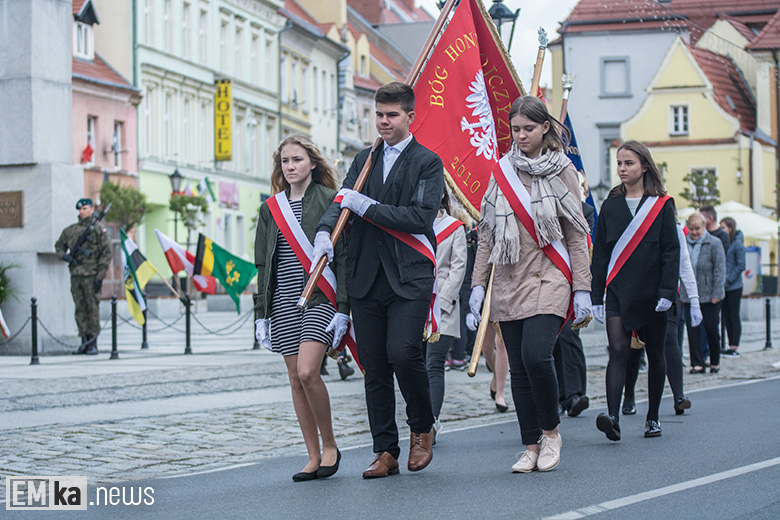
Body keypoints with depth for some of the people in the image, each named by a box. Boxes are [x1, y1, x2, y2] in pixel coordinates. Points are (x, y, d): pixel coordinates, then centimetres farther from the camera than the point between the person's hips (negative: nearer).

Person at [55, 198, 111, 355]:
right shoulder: (70, 230, 12)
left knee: (93, 309, -4)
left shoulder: (99, 229, -2)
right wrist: (66, 256, 1)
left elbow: (106, 253, -6)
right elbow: (59, 246, 23)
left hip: (91, 276, -5)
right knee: (80, 309, 6)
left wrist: (100, 276, -11)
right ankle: (84, 342, 11)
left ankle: (93, 343, 1)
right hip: (76, 276, 5)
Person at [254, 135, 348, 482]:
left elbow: (343, 255, -4)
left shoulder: (329, 201, -1)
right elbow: (263, 264, 15)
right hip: (283, 301, 5)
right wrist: (261, 313, 10)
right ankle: (314, 457, 12)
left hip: (319, 297, -5)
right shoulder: (271, 208, 13)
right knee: (296, 379, 4)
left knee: (307, 372, -19)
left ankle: (330, 445, 0)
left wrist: (343, 308, -11)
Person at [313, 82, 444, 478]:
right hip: (366, 278, 5)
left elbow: (421, 217, -10)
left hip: (409, 277, -5)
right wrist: (325, 232, -12)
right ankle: (385, 452, 11)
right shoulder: (364, 160, 17)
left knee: (402, 352, -19)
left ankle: (421, 429, 7)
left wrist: (367, 207, -11)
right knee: (374, 366, 4)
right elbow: (341, 202, 9)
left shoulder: (428, 163, 1)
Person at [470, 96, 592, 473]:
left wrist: (582, 289, -4)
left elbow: (576, 233, 2)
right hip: (508, 282, 4)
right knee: (518, 367, 3)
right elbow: (487, 232, 13)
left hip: (548, 279, -4)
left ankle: (551, 431, 1)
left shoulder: (562, 170, 2)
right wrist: (478, 283, 6)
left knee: (536, 355, -19)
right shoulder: (501, 171, 10)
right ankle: (531, 446, 11)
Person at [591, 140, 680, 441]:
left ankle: (653, 417, 22)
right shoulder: (611, 204, 8)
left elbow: (671, 251, -2)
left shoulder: (662, 204, 1)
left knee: (655, 355, 8)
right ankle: (613, 417, -25)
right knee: (618, 350, -14)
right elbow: (600, 252, 8)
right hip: (618, 291, 1)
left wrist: (667, 291, -13)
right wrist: (596, 295, 4)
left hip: (650, 291, -1)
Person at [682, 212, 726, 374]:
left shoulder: (713, 243, -4)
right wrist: (680, 293, 8)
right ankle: (697, 364, 4)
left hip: (709, 295, -3)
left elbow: (719, 270, -6)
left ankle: (715, 362, 19)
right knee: (692, 329, -1)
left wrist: (717, 294, -11)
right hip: (689, 296, 3)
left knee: (711, 328, 3)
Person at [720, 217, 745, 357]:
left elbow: (741, 266, -13)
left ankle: (735, 348, 2)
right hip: (724, 287, 7)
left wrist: (728, 280, -14)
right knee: (727, 317, 10)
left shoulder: (737, 244, -11)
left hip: (734, 287, -7)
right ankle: (731, 346, 16)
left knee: (734, 317, -2)